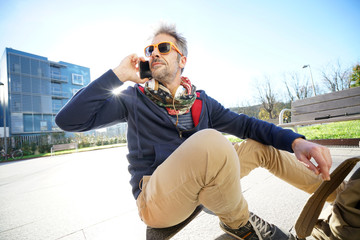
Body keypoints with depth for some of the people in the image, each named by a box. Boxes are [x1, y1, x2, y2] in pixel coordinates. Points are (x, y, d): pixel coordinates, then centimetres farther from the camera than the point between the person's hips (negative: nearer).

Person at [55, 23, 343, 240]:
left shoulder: (200, 100, 6)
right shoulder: (134, 98, -4)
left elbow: (244, 124, 3)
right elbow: (69, 120, -11)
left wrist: (295, 141, -11)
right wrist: (118, 74, -14)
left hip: (201, 184, 5)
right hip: (156, 198, -4)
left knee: (262, 145, 3)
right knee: (210, 141, -34)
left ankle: (337, 193, 21)